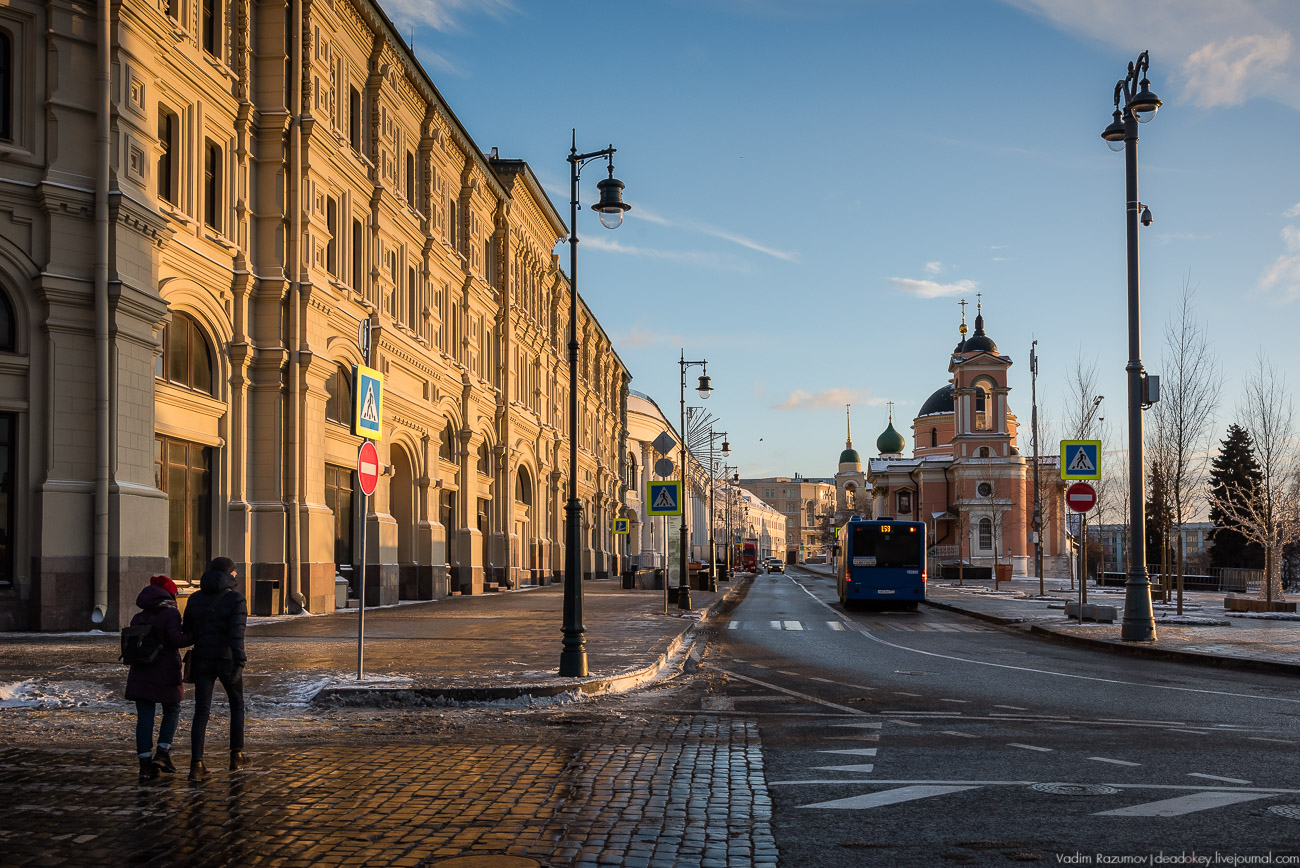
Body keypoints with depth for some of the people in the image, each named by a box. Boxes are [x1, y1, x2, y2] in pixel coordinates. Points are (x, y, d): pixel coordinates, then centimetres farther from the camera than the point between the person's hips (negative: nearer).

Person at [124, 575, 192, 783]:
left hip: (140, 674, 4)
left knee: (144, 718, 3)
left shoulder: (138, 618, 10)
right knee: (172, 711, 15)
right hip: (165, 674, -4)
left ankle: (145, 765, 0)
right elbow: (175, 639, -20)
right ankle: (162, 753, 3)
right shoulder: (170, 614, -8)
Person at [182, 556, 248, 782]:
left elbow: (188, 631, 12)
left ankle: (196, 765, -7)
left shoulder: (195, 599, 5)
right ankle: (236, 756, 24)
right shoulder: (236, 599, -9)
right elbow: (237, 633, -21)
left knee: (201, 713, 4)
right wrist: (239, 663, -26)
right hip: (227, 661, -3)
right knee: (237, 705, 20)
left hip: (202, 661, 3)